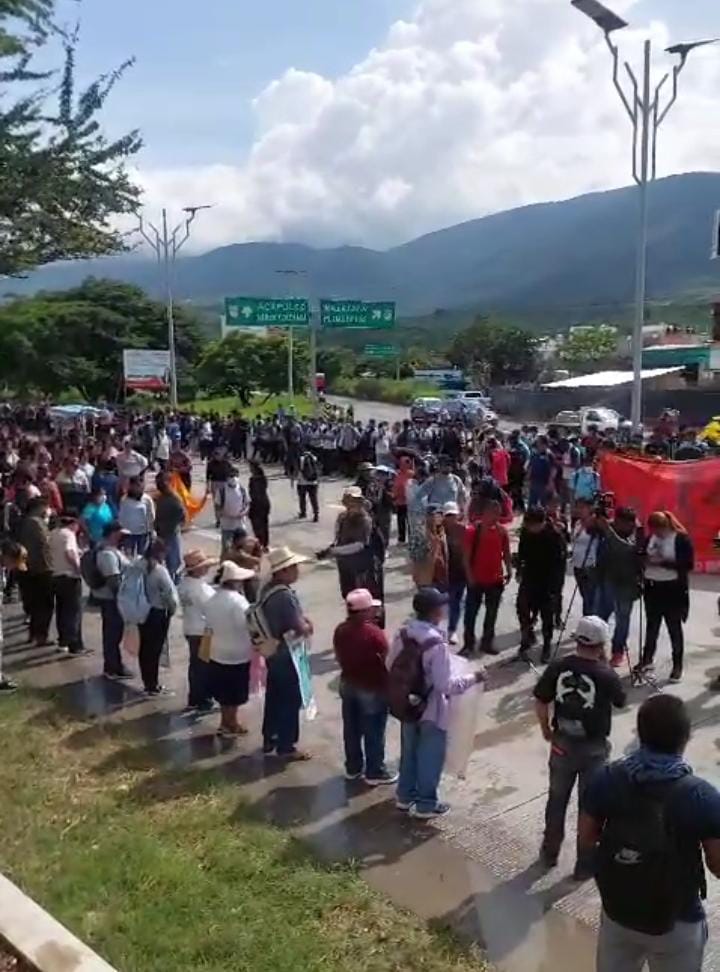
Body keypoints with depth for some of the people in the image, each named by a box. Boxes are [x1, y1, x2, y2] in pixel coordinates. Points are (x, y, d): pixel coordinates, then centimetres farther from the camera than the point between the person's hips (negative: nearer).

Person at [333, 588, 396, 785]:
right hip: (372, 688, -7)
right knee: (373, 732, 7)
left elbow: (339, 658, 8)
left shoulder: (340, 630, -3)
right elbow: (387, 660, -16)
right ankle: (375, 773, 18)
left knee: (351, 729, 18)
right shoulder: (374, 633, -23)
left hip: (347, 684, 7)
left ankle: (353, 768, 31)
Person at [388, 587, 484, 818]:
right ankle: (425, 805, 28)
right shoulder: (436, 644, -29)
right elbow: (445, 686, -27)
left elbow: (391, 669, 2)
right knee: (430, 758, 13)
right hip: (431, 711, -6)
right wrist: (472, 678, -14)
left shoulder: (402, 634, -8)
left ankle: (405, 796, 39)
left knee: (409, 752, 24)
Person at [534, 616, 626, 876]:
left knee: (557, 799, 19)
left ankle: (550, 852, 34)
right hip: (594, 748, -3)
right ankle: (585, 863, 25)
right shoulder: (606, 675, -19)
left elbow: (541, 703, -4)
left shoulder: (557, 667, -12)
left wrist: (546, 730, 14)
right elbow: (620, 702, 1)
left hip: (562, 743, 3)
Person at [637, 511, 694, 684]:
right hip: (652, 587, 5)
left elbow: (688, 565, -16)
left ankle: (677, 666, 14)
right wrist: (646, 560, -8)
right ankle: (647, 659, 28)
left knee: (674, 628, 4)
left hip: (673, 589, -5)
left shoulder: (682, 539, -10)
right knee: (652, 625, 15)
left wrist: (663, 562, -22)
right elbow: (643, 557, 16)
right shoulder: (651, 538, 6)